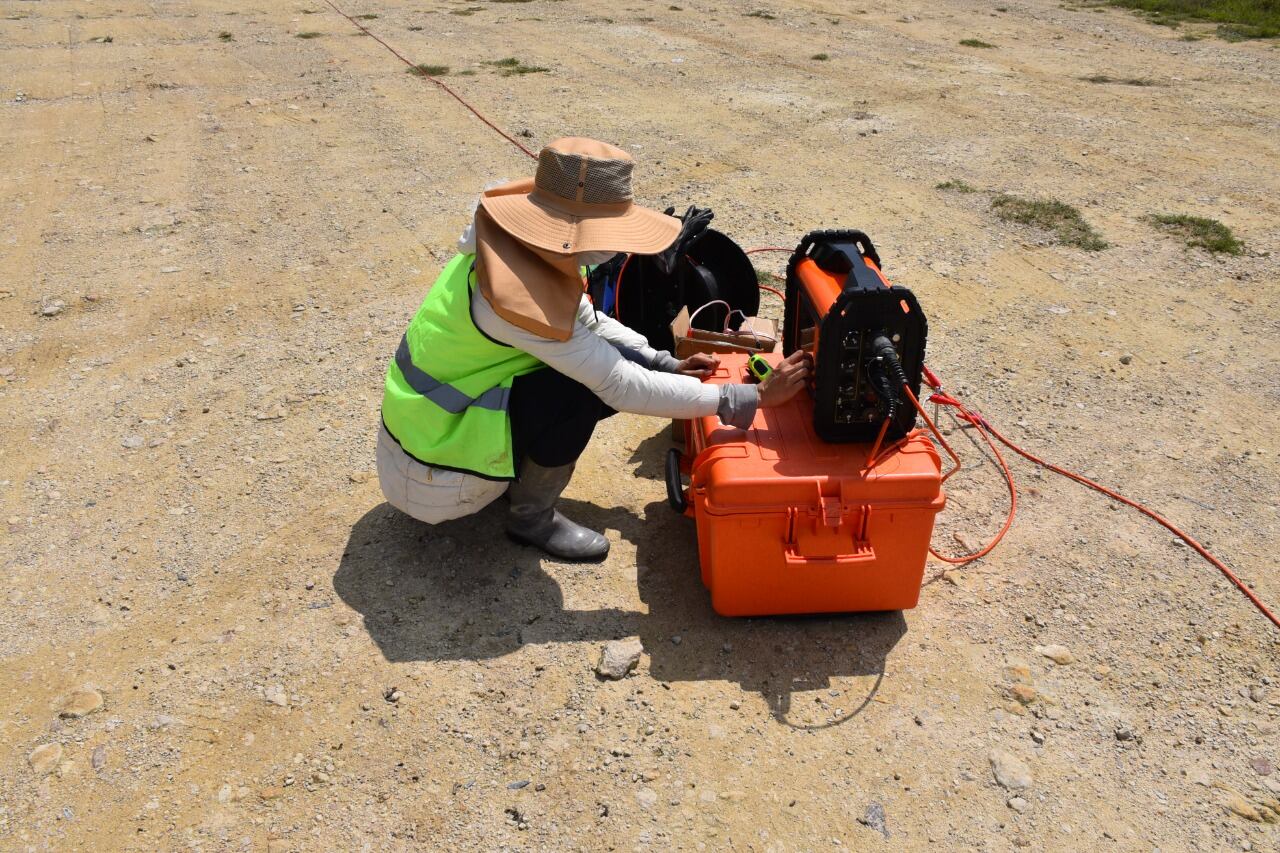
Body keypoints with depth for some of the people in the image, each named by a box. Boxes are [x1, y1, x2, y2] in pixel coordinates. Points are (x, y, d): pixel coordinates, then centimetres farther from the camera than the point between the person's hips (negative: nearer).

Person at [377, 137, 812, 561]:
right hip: (435, 456, -8)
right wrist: (753, 398, -25)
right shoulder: (516, 300, -33)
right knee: (585, 389, -25)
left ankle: (510, 473, 13)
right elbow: (626, 388, -30)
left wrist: (669, 364, 1)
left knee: (593, 360, -1)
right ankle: (532, 517, -2)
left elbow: (588, 322, 10)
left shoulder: (525, 247, -6)